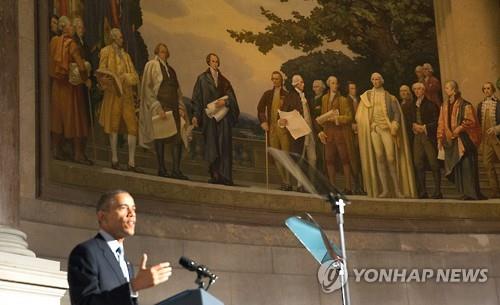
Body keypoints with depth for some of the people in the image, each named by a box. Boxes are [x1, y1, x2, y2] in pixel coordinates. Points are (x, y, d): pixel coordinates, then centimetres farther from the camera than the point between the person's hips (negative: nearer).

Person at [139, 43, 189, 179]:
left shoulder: (170, 69, 20)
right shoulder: (152, 66, 0)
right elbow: (148, 89, -8)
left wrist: (180, 108, 10)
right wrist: (157, 108, -17)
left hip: (173, 107, 6)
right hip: (159, 107, -5)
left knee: (177, 138, -5)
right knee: (160, 138, -2)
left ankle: (176, 170, -5)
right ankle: (162, 169, 5)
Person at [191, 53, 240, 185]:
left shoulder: (224, 80, 14)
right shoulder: (202, 78, 6)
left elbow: (231, 97, 9)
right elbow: (197, 98, 2)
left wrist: (225, 102, -13)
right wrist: (196, 115, -8)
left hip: (223, 116, 2)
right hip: (209, 116, -2)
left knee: (224, 147, -4)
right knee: (212, 146, -5)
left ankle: (225, 176, -4)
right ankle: (214, 175, -2)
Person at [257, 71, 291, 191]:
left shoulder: (286, 95, -2)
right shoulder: (267, 94, 11)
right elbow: (260, 108, 12)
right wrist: (263, 122, 0)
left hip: (284, 127, -4)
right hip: (271, 127, 5)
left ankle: (288, 182, -3)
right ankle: (283, 181, 15)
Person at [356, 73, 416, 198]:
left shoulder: (389, 97, 9)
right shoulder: (367, 96, 13)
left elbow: (397, 113, 5)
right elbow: (360, 115, 15)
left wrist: (394, 127, -9)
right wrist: (369, 124, 2)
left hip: (387, 129, -2)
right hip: (374, 129, 2)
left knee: (390, 158, -11)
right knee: (379, 158, -7)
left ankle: (397, 189, -6)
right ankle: (385, 189, -6)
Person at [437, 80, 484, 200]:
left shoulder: (465, 106, -6)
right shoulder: (444, 106, 13)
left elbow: (471, 121, -9)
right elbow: (441, 124, 17)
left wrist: (460, 128, -20)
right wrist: (440, 139, 12)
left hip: (464, 141, -6)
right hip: (450, 141, 6)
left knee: (467, 166, -9)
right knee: (456, 167, 2)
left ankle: (472, 193, -6)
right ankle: (464, 192, 7)